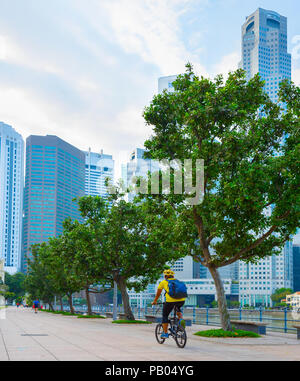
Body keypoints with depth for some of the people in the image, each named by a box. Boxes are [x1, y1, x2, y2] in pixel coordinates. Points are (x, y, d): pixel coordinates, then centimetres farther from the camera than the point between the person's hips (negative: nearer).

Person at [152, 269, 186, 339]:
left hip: (170, 300, -3)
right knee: (178, 309, 36)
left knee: (165, 316, 18)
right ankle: (181, 319, 9)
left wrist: (154, 301, 44)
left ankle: (165, 333, 17)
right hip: (181, 299, 3)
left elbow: (158, 294, 29)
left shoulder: (163, 282, 20)